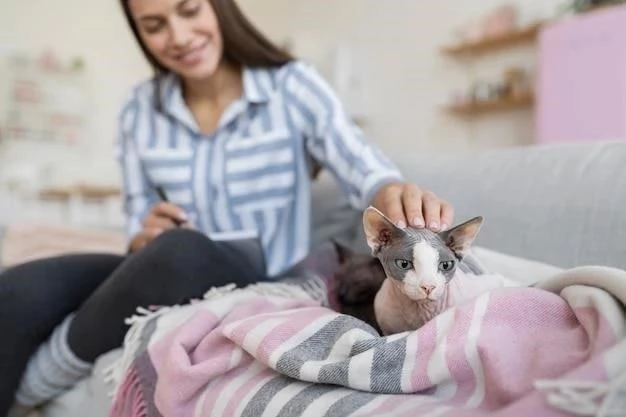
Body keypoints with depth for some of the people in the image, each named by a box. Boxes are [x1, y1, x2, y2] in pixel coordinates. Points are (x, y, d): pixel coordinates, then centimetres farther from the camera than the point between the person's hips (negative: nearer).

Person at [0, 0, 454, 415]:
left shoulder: (292, 85, -5)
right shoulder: (140, 110, 5)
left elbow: (362, 167, -20)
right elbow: (139, 230, 10)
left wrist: (393, 193, -44)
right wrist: (145, 240, -14)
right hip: (169, 279, 3)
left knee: (182, 254, -34)